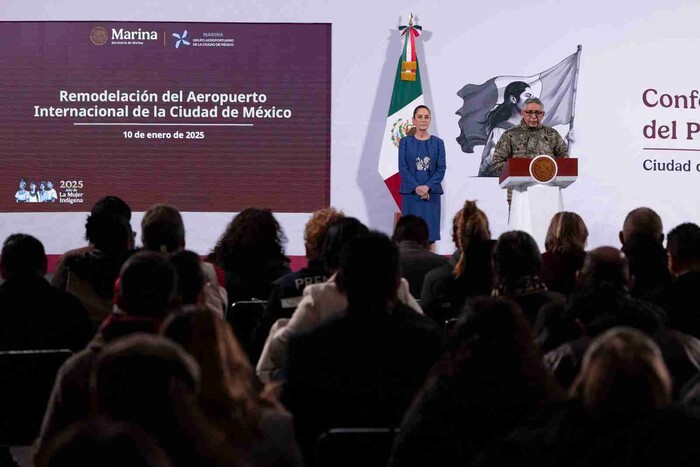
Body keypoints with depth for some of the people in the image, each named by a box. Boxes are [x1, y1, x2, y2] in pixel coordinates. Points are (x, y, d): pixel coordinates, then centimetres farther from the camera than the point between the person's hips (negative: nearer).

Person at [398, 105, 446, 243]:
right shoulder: (405, 142, 5)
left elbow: (441, 168, 1)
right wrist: (416, 188, -14)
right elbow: (403, 168, -2)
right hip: (411, 193, -1)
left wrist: (427, 187, -14)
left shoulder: (438, 142, 7)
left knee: (430, 231, -2)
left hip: (431, 193, 1)